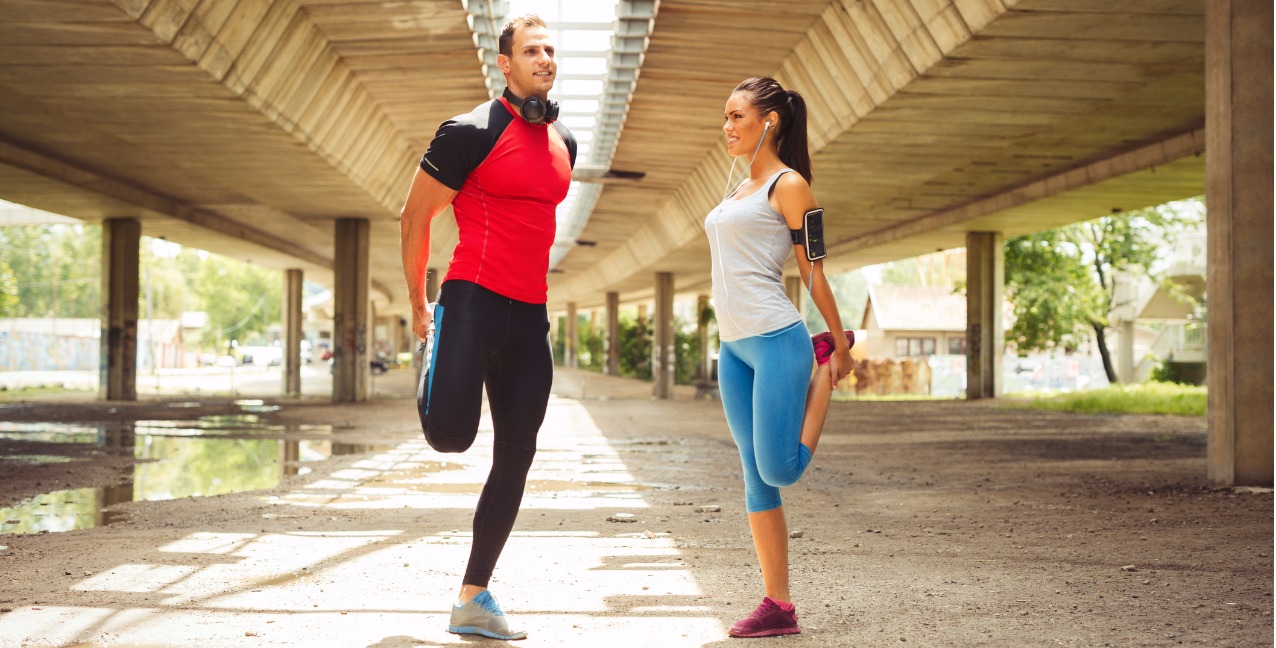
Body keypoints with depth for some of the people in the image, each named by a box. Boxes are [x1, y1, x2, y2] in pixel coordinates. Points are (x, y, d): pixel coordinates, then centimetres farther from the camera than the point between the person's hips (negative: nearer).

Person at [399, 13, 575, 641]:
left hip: (530, 316, 6)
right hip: (473, 300, -6)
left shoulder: (564, 142, 15)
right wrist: (418, 304, 2)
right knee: (450, 433, -20)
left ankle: (473, 599, 12)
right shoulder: (472, 132, -6)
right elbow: (415, 215, -1)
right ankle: (435, 351, 17)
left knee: (515, 459, 3)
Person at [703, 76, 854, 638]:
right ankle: (777, 607, 9)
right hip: (733, 349, 8)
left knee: (779, 469, -9)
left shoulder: (789, 186, -5)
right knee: (756, 480, 5)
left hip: (776, 340, -8)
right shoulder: (737, 190, 18)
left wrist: (839, 346, -1)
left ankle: (822, 379, 17)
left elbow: (813, 272, -4)